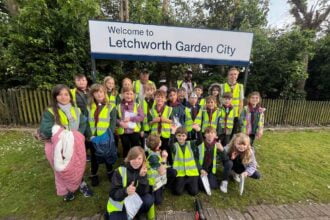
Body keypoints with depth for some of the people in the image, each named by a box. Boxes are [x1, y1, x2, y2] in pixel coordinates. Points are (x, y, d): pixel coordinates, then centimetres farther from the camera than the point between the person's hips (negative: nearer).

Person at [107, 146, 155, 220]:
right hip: (119, 207, -2)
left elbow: (143, 193, -17)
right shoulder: (120, 171, -17)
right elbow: (113, 194, -19)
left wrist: (142, 177, -33)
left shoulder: (143, 171, -9)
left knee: (149, 199, -22)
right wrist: (125, 191, -38)